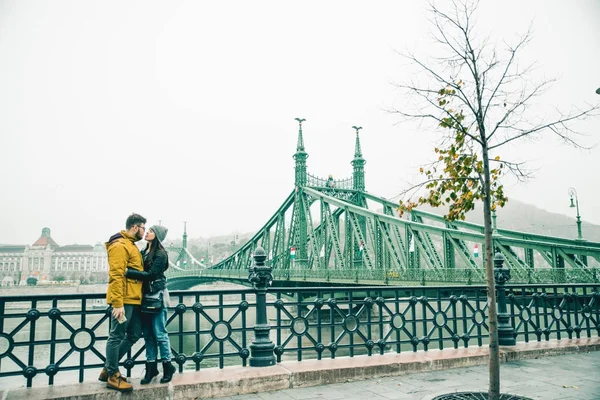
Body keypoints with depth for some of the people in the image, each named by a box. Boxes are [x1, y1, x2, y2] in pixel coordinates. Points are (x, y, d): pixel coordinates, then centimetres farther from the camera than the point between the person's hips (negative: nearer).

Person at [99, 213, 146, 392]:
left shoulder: (130, 245, 20)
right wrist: (118, 304, -23)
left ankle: (108, 369, 25)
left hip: (133, 300, 10)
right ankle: (113, 376, 12)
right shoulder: (119, 245, -12)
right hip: (124, 300, -10)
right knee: (116, 337, 0)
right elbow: (116, 276, -19)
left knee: (134, 334, 15)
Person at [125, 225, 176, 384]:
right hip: (145, 296, 7)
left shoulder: (160, 254, -10)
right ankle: (151, 367, 19)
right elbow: (140, 270, 9)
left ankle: (168, 366, 12)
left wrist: (128, 272, -23)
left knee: (160, 334, -1)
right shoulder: (143, 252, 13)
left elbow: (151, 275, -19)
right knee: (148, 334, 11)